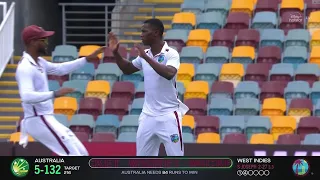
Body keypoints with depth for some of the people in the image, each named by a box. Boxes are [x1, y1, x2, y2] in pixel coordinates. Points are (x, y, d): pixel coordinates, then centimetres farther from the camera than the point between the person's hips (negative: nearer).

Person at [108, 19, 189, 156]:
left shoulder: (171, 54, -13)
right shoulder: (145, 54, 6)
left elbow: (169, 74, -32)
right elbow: (127, 70, 22)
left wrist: (147, 58, -31)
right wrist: (115, 53, 8)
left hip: (168, 116, -6)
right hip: (148, 115, 6)